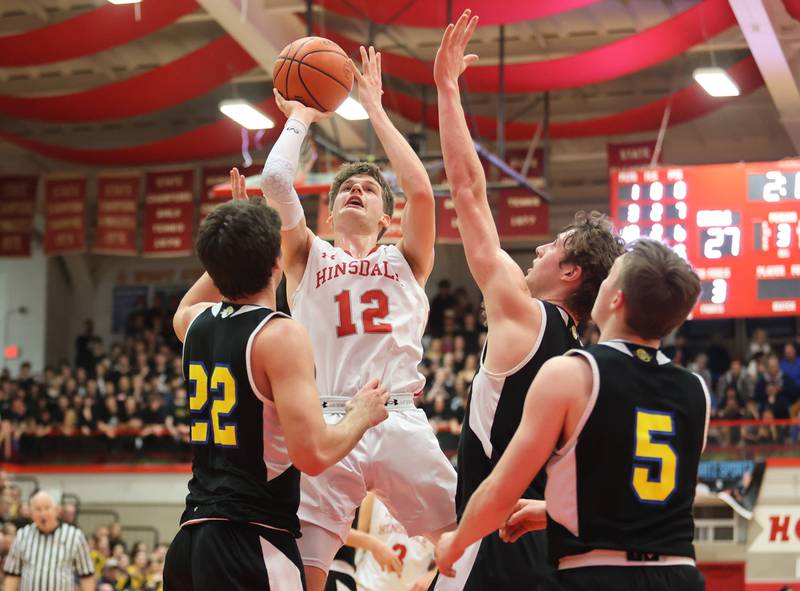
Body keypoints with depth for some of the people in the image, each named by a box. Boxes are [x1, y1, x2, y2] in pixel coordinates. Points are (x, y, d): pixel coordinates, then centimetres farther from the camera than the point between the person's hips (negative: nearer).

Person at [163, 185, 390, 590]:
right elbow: (313, 455, -19)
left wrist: (231, 249, 38)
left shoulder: (197, 323, 10)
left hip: (191, 539, 8)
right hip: (252, 543, -8)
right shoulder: (280, 335, -12)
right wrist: (362, 415, -1)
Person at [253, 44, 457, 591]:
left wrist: (375, 110, 12)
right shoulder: (309, 256, 18)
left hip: (401, 422, 1)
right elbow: (276, 180, 3)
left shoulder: (405, 259, 19)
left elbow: (421, 189, 2)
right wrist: (299, 118, 19)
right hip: (327, 425, -1)